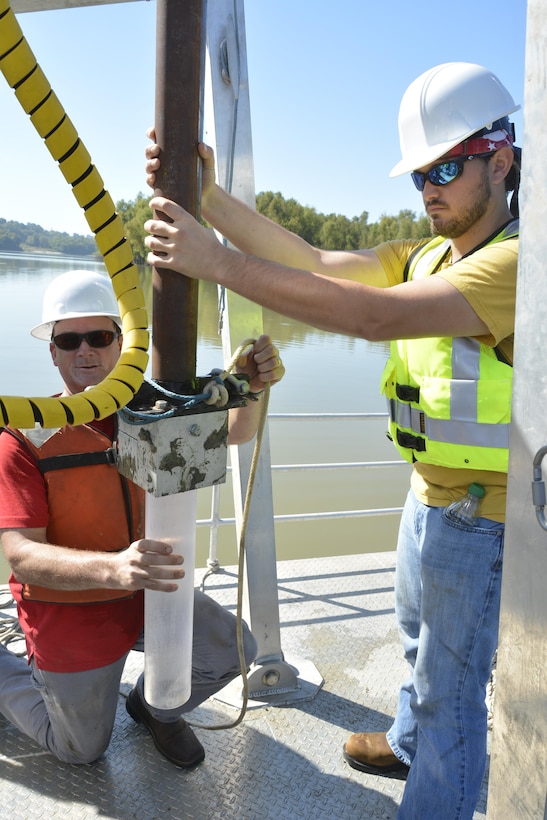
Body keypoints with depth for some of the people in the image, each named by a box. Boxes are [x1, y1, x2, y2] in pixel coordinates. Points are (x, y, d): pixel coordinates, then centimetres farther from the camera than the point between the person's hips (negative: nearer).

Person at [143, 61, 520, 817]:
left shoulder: (519, 260, -23)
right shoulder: (425, 256, 4)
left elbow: (378, 315, -36)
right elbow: (319, 263, -6)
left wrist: (221, 263, -36)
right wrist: (212, 200, -17)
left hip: (480, 519, -9)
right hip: (430, 495, 9)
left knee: (450, 686, 9)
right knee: (419, 640, 30)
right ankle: (409, 745, 55)